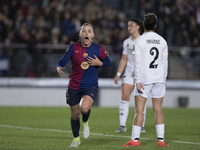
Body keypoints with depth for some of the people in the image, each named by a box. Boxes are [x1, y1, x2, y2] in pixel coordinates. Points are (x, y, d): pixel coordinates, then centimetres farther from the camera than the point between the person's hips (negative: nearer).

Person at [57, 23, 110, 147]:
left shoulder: (99, 49, -4)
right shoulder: (74, 48, -6)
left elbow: (107, 61, 11)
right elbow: (63, 61, -13)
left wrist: (99, 63, -11)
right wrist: (59, 68, -35)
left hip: (90, 86, -1)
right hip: (74, 86, 1)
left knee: (84, 108, -27)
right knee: (75, 114, 9)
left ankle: (85, 122, 10)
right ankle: (76, 138, 35)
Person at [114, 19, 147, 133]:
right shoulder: (126, 42, 12)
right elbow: (124, 59, 15)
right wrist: (118, 74, 7)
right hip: (129, 73, 4)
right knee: (124, 97, -7)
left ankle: (141, 126, 5)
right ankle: (122, 125, -8)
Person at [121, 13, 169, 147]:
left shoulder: (140, 41, -5)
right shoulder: (162, 41, 7)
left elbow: (138, 62, -8)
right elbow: (165, 62, 11)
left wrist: (138, 81, -8)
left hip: (144, 80, -4)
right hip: (159, 79, 4)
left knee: (139, 110, -2)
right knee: (158, 110, 5)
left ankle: (135, 139, -4)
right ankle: (161, 140, 1)